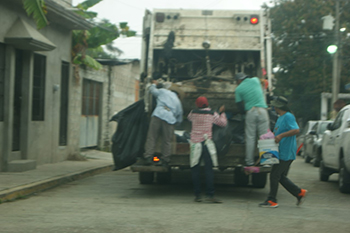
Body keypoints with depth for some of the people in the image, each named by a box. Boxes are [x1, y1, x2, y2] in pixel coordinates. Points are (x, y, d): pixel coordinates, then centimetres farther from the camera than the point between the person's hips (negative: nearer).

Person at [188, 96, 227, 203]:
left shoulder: (193, 113, 3)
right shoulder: (212, 114, -1)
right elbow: (223, 123, 11)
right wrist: (222, 112, 27)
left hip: (195, 143, 2)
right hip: (206, 144, -1)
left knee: (195, 169, 7)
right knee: (209, 169, -2)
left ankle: (197, 195, 7)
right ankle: (210, 195, -9)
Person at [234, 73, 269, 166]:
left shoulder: (238, 89, 6)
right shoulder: (255, 80, 11)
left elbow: (239, 105, 5)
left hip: (250, 112, -1)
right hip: (262, 111, 1)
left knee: (250, 138, 4)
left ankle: (249, 161, 3)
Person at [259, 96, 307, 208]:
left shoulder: (288, 117, -12)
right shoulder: (280, 118, 19)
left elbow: (296, 130, -24)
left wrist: (281, 135, -29)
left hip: (286, 153, -10)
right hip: (281, 153, 10)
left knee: (274, 175, -8)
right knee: (281, 177, 11)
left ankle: (271, 200, -2)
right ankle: (300, 193, 17)